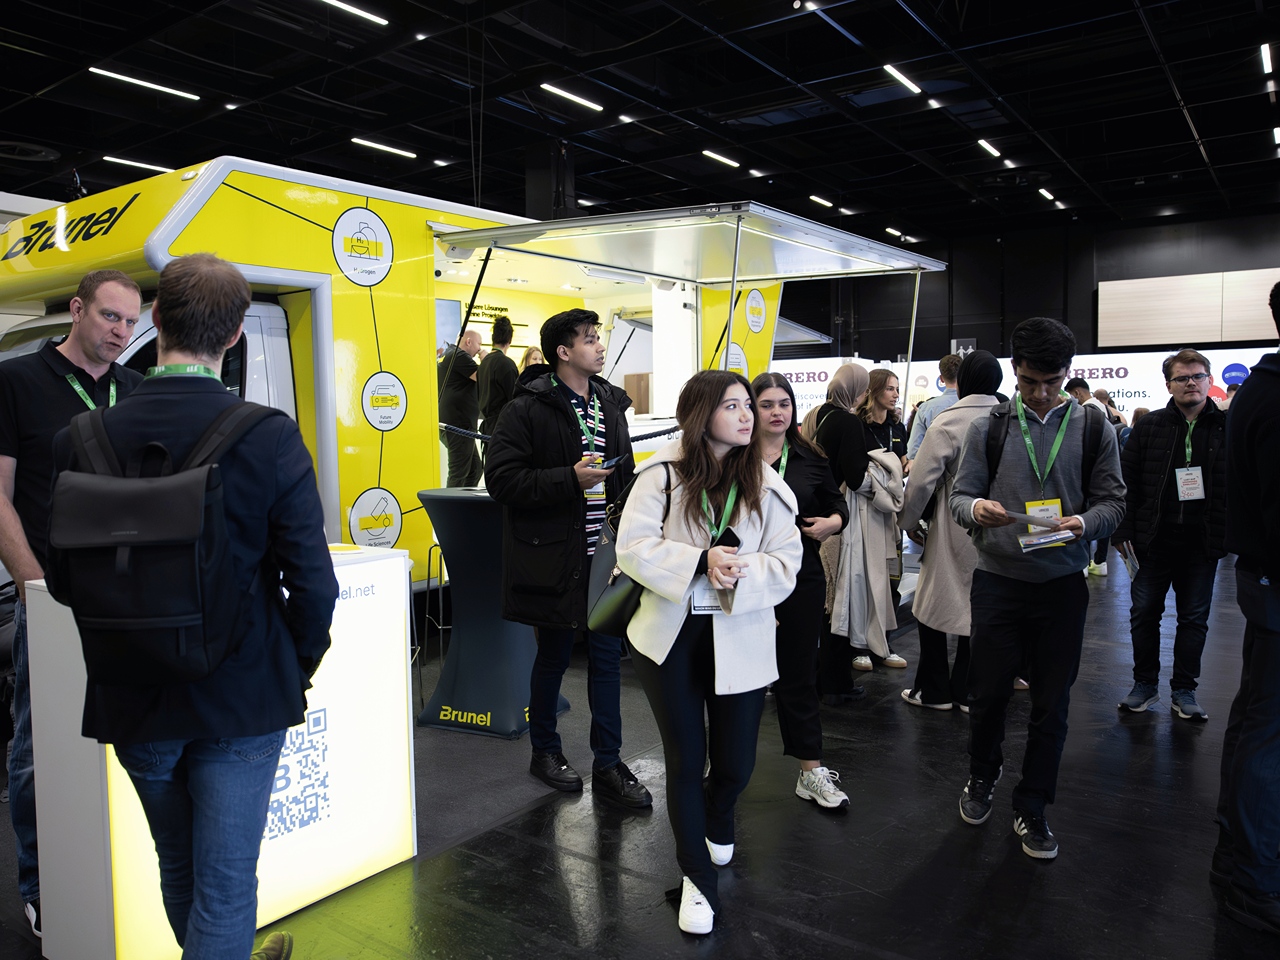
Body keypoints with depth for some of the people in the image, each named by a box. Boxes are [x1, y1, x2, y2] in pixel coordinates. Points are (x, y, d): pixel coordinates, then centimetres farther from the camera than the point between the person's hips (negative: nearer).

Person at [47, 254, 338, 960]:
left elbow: (64, 576, 1)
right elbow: (311, 582, -16)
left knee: (179, 869, 26)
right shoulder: (271, 438, -18)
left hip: (133, 697, 4)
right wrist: (297, 668, 3)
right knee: (225, 882, 9)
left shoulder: (83, 438, -9)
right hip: (243, 694, -4)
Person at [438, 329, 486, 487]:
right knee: (458, 473, -8)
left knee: (475, 468, 13)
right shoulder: (460, 356, -12)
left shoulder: (447, 355, 20)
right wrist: (483, 353, -1)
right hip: (458, 424, -11)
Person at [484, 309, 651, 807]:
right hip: (555, 557, -5)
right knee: (554, 655, 9)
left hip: (605, 556, 6)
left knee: (607, 655, 8)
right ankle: (544, 750, 31)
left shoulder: (610, 404, 11)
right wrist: (570, 478, -23)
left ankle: (608, 765, 20)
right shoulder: (528, 408, -10)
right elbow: (501, 479, -17)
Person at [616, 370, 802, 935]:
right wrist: (701, 561, -24)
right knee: (685, 758, 7)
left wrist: (741, 571, -24)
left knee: (735, 762, 9)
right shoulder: (663, 474, -7)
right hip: (670, 634, -1)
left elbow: (786, 566, -4)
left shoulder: (767, 488, -2)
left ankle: (717, 823, 47)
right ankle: (697, 877, 29)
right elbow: (633, 546, -13)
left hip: (739, 639, 2)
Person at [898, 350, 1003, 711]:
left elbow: (921, 480, -12)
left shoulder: (947, 423, -13)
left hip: (955, 531, -4)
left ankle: (933, 690, 18)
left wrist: (908, 520, 3)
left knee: (932, 606, 10)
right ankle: (969, 691, 21)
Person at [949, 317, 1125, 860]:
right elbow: (960, 494, 0)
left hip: (1062, 585, 1)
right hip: (997, 580, 0)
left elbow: (1112, 500, 2)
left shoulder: (1093, 429, 2)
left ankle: (1031, 808, 26)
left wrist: (1086, 522, -20)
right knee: (988, 692, 8)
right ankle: (983, 775, 37)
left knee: (1051, 703, 8)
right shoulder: (988, 428, 1)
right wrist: (976, 509, -23)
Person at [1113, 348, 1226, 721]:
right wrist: (1124, 530, -6)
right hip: (1154, 538, 0)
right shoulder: (1150, 427, 0)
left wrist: (1227, 535, -8)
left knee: (1194, 618, 10)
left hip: (1202, 542, 0)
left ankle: (1184, 690, 23)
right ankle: (1145, 685, 21)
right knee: (1144, 613, 6)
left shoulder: (1227, 428, 0)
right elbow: (1126, 479, -1)